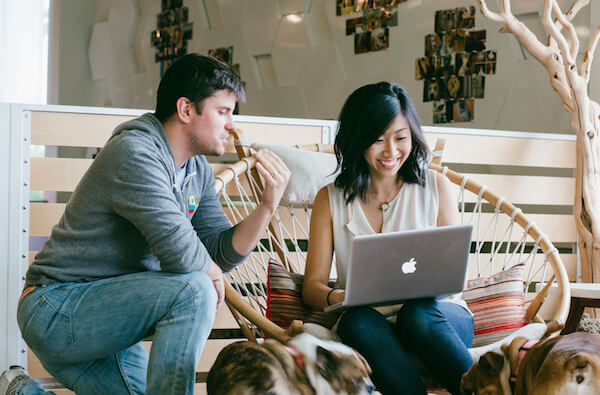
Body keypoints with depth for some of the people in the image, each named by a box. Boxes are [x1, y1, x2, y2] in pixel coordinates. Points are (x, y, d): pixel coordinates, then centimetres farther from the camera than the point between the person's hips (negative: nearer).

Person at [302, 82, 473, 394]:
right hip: (372, 323, 0)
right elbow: (312, 284, 5)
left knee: (418, 313, -36)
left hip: (436, 315, 0)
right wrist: (336, 298, -20)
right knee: (358, 321, -36)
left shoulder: (435, 187, 9)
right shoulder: (331, 200, 8)